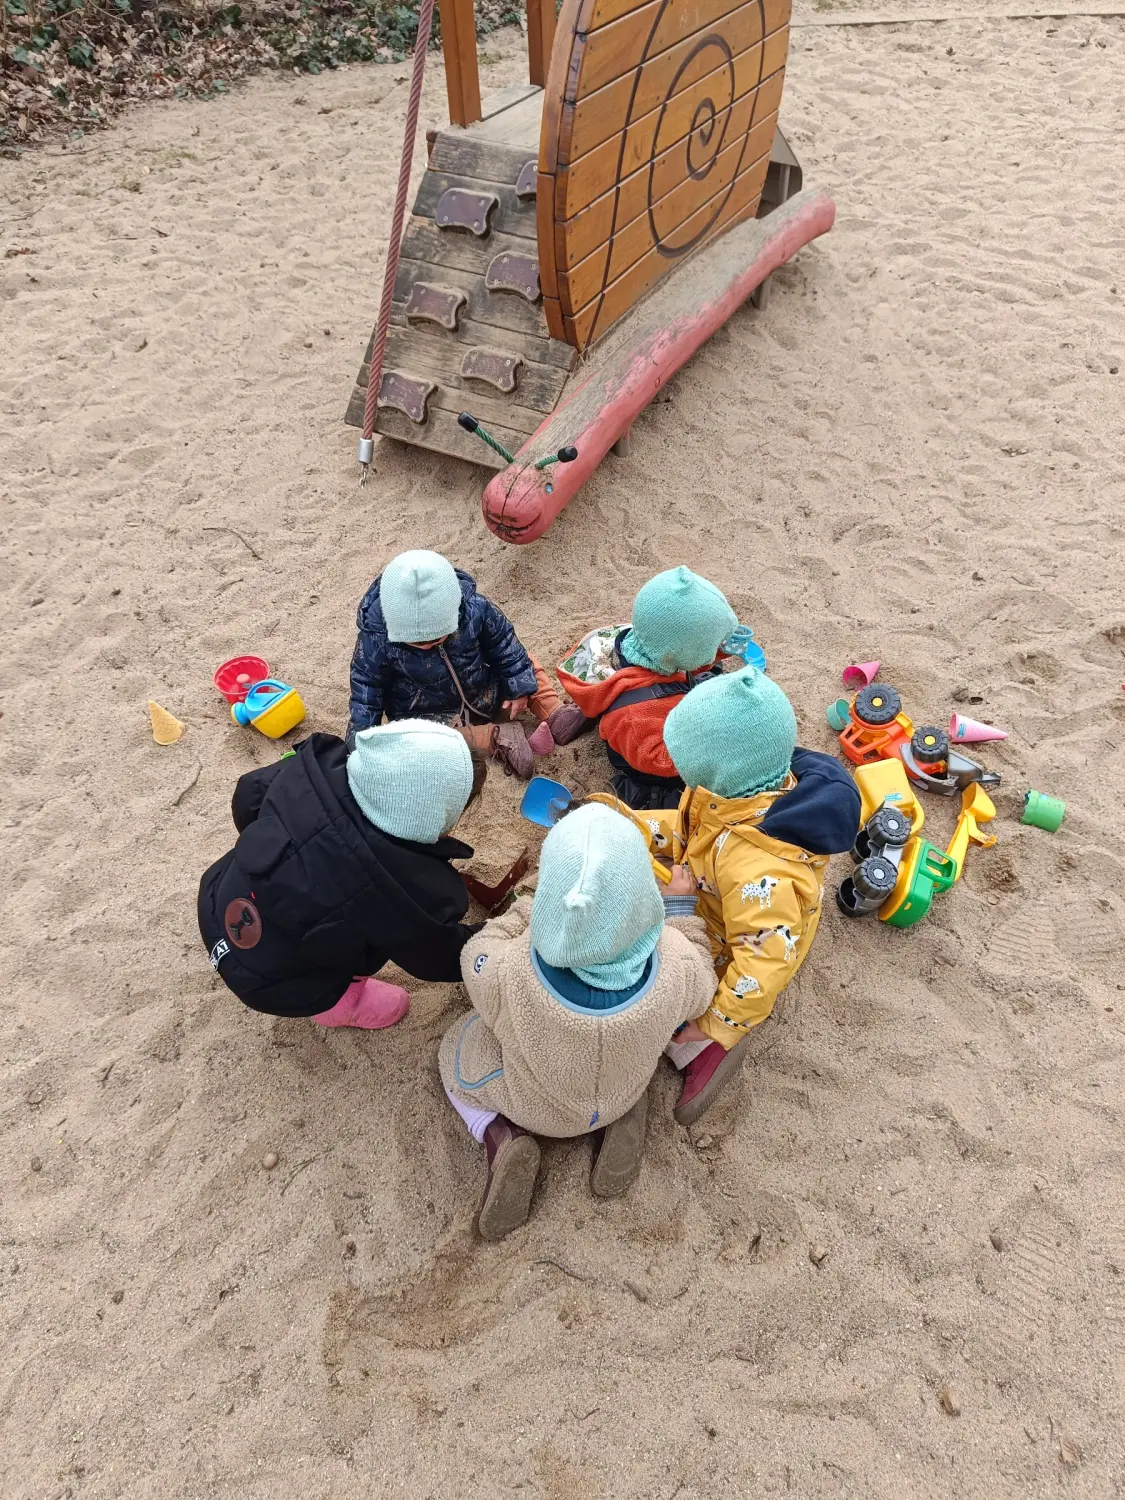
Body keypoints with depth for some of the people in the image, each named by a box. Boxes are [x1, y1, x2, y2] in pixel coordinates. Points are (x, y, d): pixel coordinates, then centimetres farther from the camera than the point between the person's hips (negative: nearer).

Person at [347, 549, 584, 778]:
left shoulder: (474, 608, -24)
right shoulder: (376, 638, -27)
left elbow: (503, 644, -5)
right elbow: (365, 689, -13)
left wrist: (519, 685, -3)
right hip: (424, 714, -2)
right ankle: (497, 738, -29)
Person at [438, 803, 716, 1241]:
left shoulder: (507, 973, -43)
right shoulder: (676, 965, -37)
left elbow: (476, 954, -16)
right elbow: (699, 992, -10)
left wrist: (537, 903, -9)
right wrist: (682, 904, 0)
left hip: (533, 1105, -2)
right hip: (621, 1095, 2)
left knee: (457, 1046, 24)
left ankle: (499, 1134, 1)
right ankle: (622, 1117, 13)